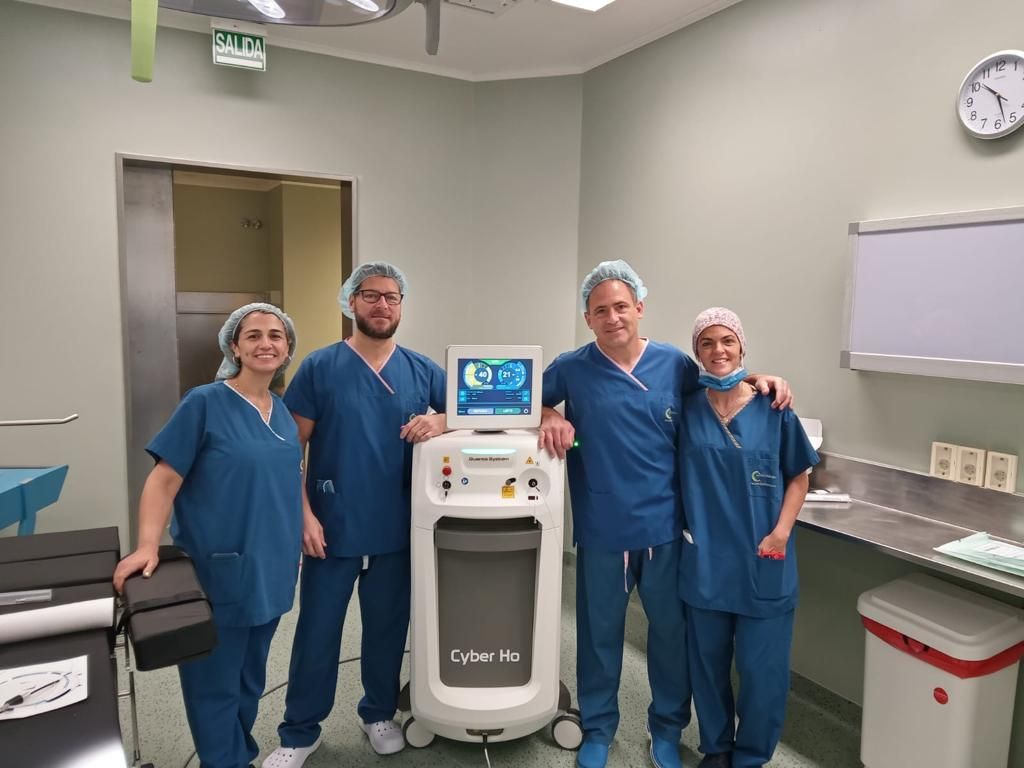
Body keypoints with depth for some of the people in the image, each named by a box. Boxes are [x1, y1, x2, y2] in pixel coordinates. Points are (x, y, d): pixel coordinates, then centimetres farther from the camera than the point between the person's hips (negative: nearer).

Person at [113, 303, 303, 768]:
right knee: (215, 682, 9)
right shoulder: (204, 403, -13)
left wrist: (306, 523, 12)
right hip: (219, 570, -6)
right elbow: (164, 479, -15)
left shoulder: (282, 410, 5)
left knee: (251, 676, 22)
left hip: (271, 567, 6)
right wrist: (148, 546, -24)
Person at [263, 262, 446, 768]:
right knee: (317, 632, 10)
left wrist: (439, 421, -16)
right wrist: (304, 514, -11)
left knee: (388, 628, 17)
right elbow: (290, 448, -4)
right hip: (332, 529, -2)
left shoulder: (422, 370, 2)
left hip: (397, 531, 2)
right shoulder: (320, 366, -5)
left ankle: (379, 715, 39)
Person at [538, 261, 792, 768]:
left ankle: (667, 727, 40)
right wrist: (550, 416, -13)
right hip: (602, 532, -1)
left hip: (665, 527, 1)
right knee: (599, 633, 16)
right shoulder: (571, 369, -5)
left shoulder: (675, 364, 0)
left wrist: (757, 379, -4)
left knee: (671, 631, 16)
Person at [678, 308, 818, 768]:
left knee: (761, 667, 7)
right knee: (708, 660, 15)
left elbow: (799, 475, 3)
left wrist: (781, 531, -8)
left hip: (763, 562, -1)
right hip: (704, 558, 1)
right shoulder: (686, 408, -2)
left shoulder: (772, 409, -5)